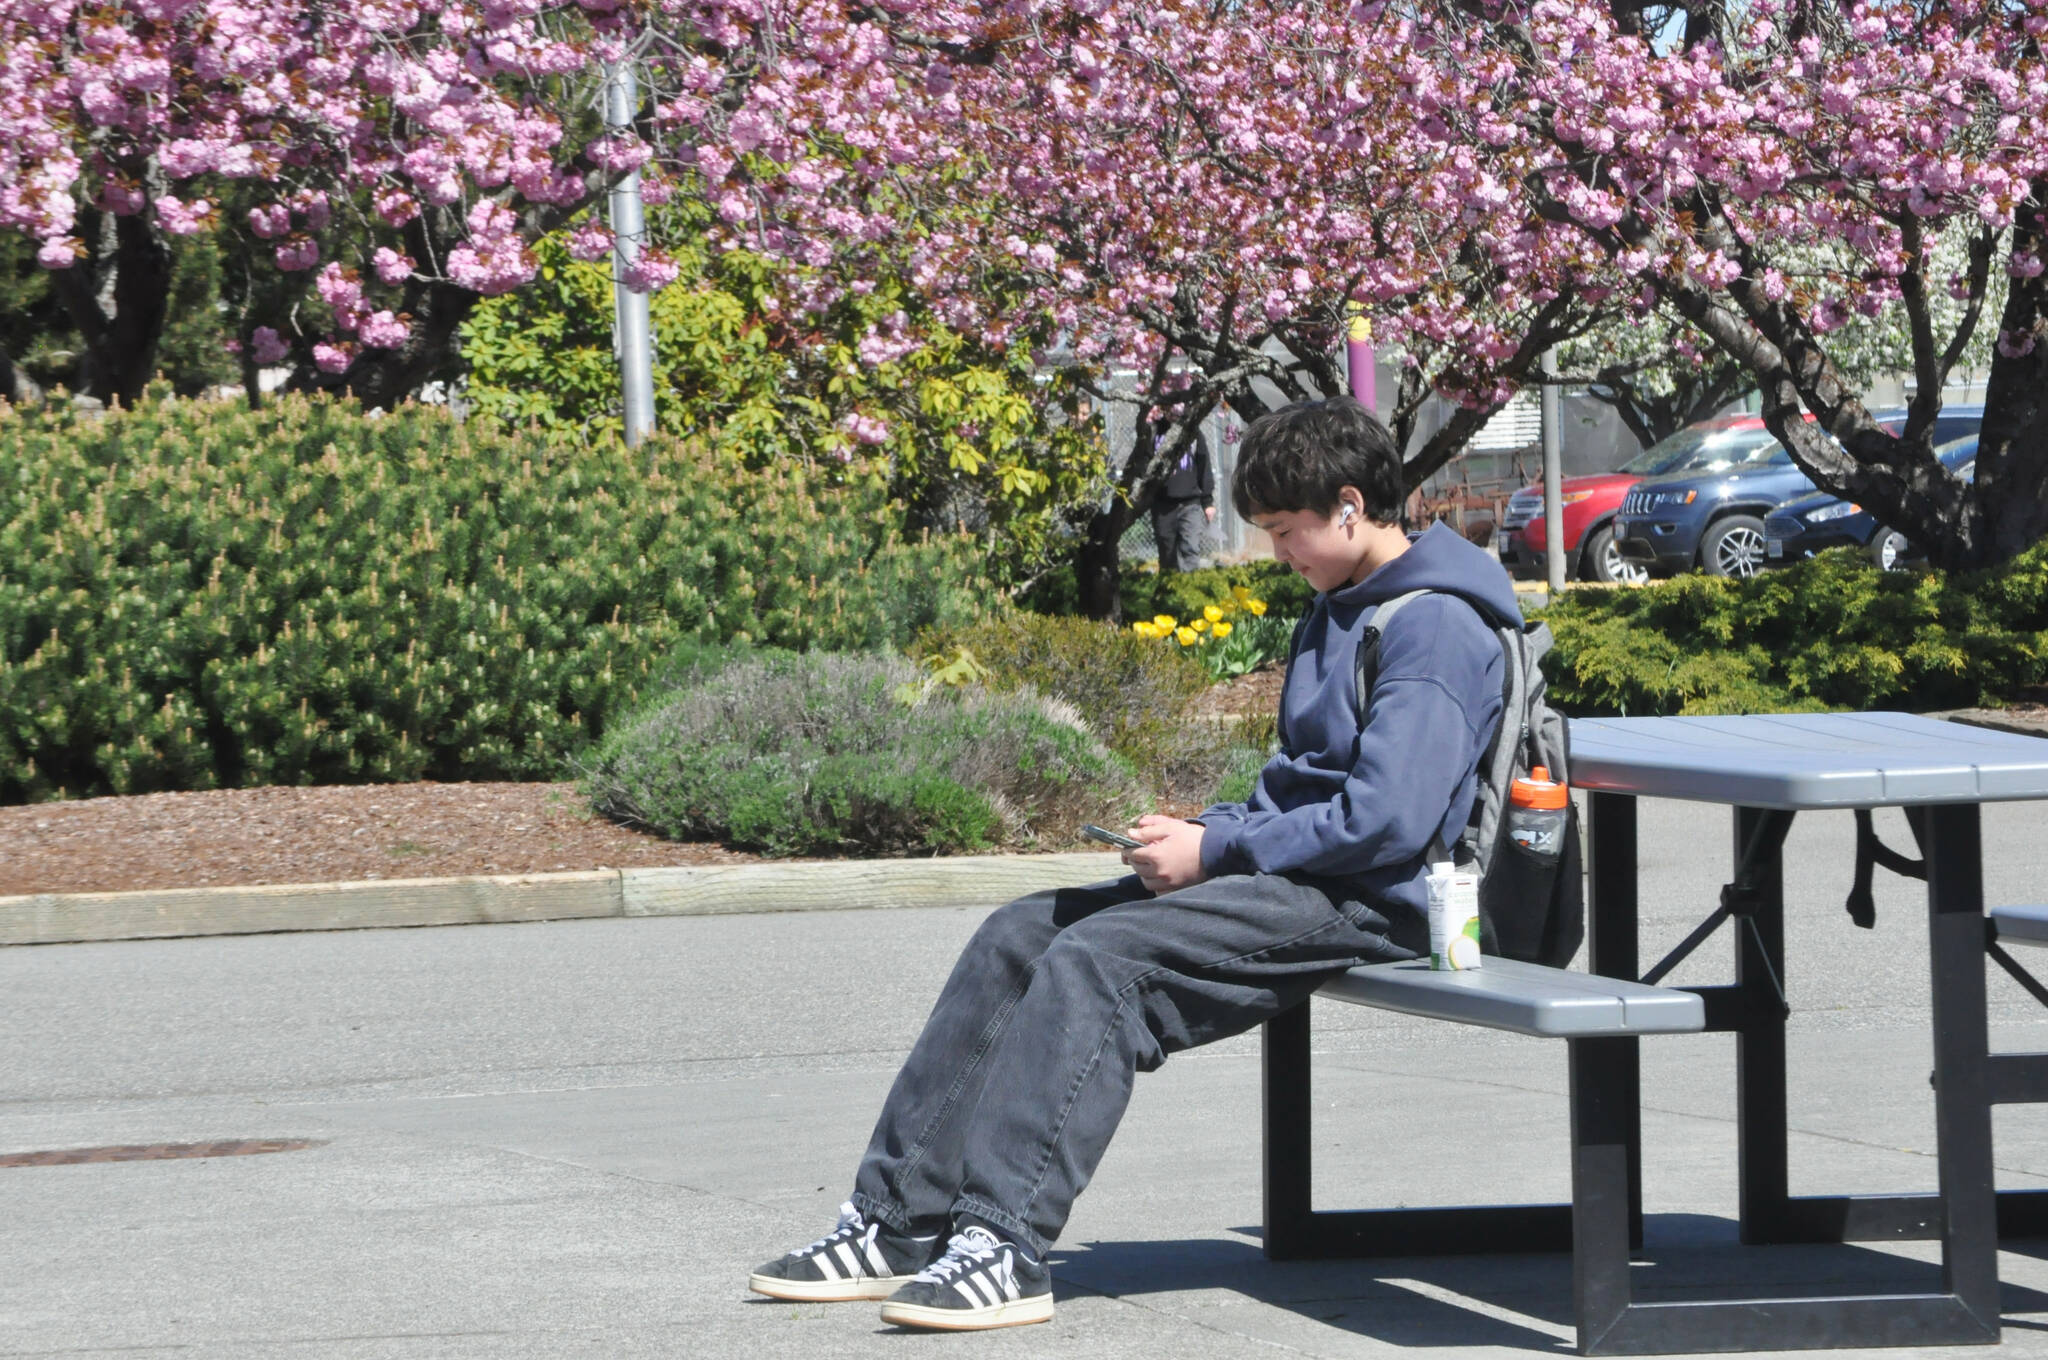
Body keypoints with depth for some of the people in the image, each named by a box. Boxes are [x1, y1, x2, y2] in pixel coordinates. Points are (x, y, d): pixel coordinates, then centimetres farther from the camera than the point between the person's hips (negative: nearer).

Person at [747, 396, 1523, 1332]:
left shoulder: (1437, 627, -13)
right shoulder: (1337, 613, 20)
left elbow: (1386, 818, -22)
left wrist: (1215, 851, -16)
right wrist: (1202, 831, 5)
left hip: (1363, 903, -10)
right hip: (1289, 877, 10)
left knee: (1099, 958, -27)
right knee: (1019, 936, 0)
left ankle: (1002, 1245, -32)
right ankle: (899, 1219, -4)